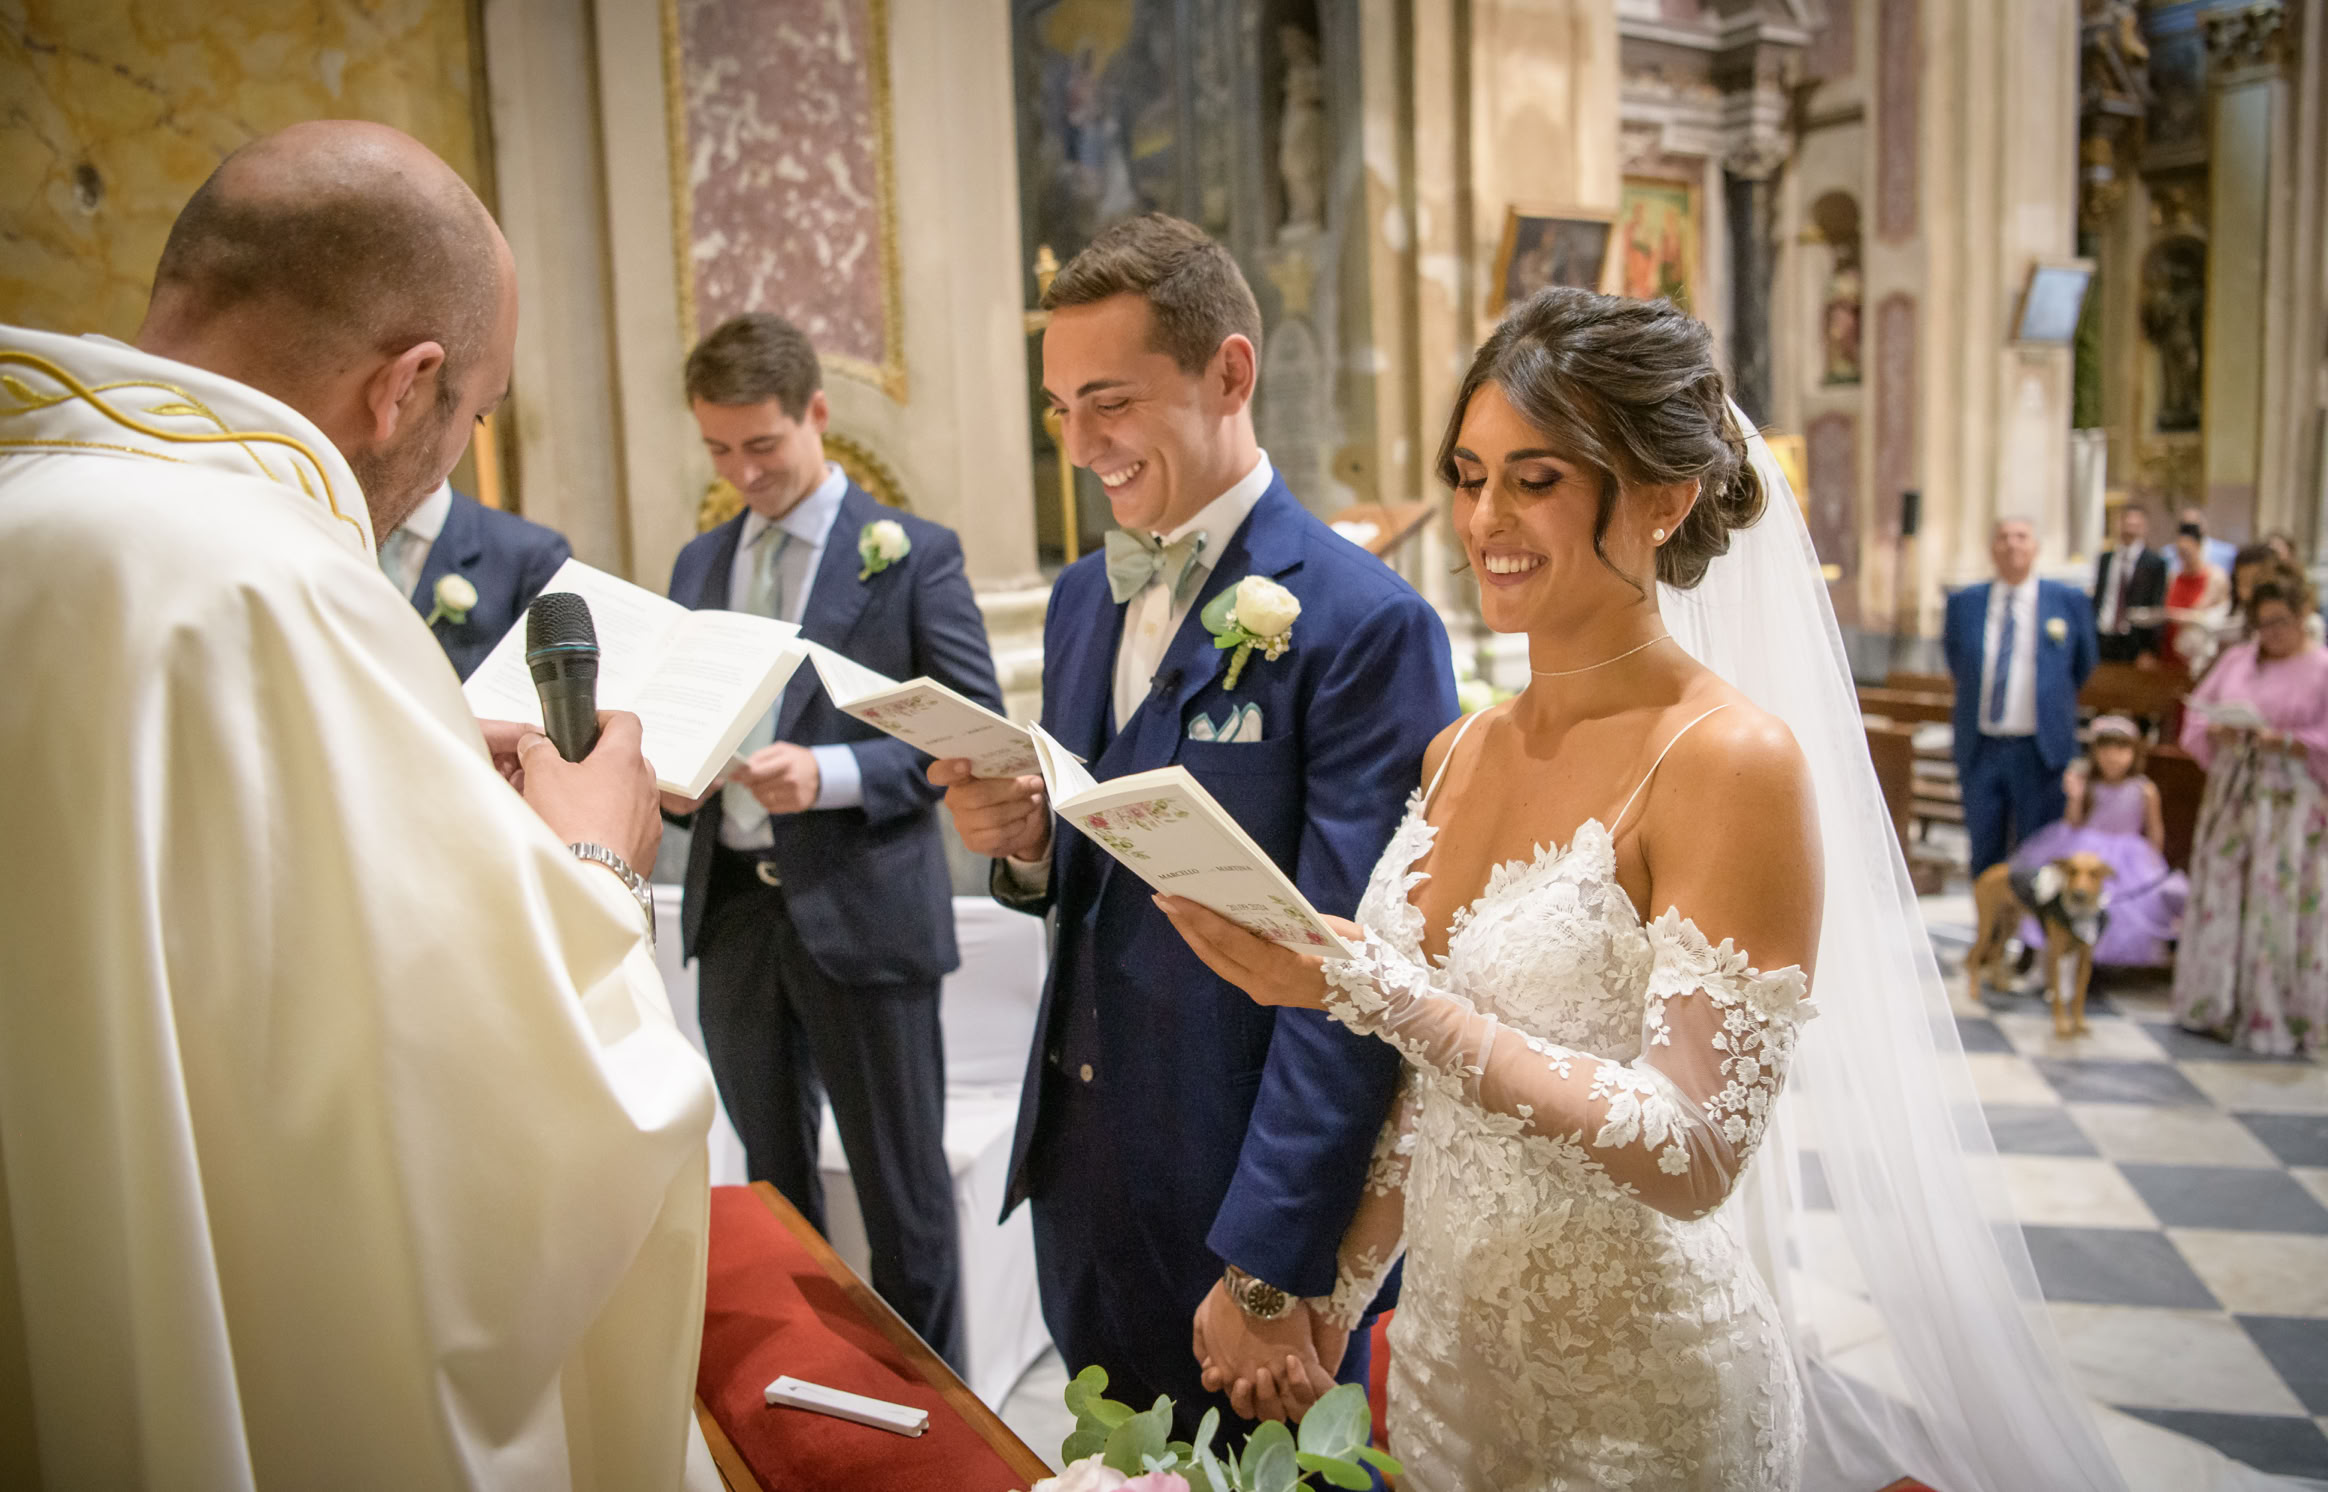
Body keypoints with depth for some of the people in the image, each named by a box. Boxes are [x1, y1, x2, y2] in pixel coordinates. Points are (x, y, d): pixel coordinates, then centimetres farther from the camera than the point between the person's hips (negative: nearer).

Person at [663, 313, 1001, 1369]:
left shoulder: (913, 552, -5)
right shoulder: (699, 563, 13)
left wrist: (831, 774, -21)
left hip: (860, 913, -5)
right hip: (733, 908, 6)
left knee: (902, 1192, 6)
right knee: (770, 1182, 18)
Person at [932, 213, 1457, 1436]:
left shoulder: (1363, 625, -18)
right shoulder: (1082, 598, 6)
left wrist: (1269, 1268, -19)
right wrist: (1022, 846, -9)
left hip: (1241, 1192, -6)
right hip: (1076, 1171, 7)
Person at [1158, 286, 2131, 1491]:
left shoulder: (1735, 760, -20)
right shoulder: (1460, 753, 1)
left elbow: (1694, 1155, -25)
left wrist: (1374, 987, -30)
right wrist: (1334, 1297, 7)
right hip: (1447, 1358, 6)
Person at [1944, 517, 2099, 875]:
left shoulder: (2068, 602, 0)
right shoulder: (1963, 604, 4)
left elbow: (2082, 667, 12)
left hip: (2040, 752, -2)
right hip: (1980, 750, 2)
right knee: (1984, 855, 9)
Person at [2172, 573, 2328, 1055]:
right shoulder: (2236, 659, 10)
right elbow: (2198, 709, 11)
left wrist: (2284, 741, -20)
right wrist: (2216, 732, -9)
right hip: (2230, 794, 4)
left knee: (2280, 905, -2)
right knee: (2221, 895, 7)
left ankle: (2277, 1016, 8)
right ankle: (2216, 1003, 18)